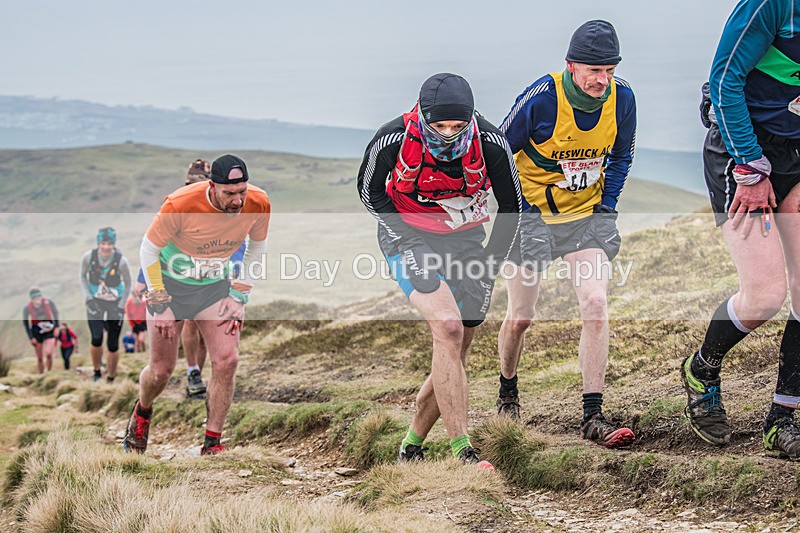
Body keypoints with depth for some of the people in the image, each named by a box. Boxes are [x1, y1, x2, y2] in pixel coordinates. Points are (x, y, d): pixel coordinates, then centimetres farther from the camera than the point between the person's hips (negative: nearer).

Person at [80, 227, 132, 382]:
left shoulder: (121, 261, -21)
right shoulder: (89, 257, -17)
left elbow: (128, 284, -6)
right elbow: (83, 276, 2)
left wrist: (121, 307, -10)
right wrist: (88, 297, -8)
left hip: (115, 304, 0)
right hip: (95, 302, 0)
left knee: (113, 345, -1)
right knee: (97, 339, -15)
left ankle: (111, 379, 18)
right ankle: (97, 372, 10)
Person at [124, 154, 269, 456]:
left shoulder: (258, 204, -19)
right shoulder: (181, 205, -30)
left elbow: (258, 244, 4)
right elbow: (149, 249, -14)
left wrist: (241, 292, 0)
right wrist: (158, 302, -14)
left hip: (216, 286, 3)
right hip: (170, 282, -3)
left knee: (227, 361, -13)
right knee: (161, 370, 2)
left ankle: (212, 443, -1)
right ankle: (142, 413, 37)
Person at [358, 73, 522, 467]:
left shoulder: (489, 142, -20)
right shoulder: (392, 140, -24)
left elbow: (511, 209, -3)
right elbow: (370, 191, -2)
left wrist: (489, 265, -4)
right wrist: (405, 240, -10)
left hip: (465, 238, 3)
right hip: (408, 236, -3)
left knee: (454, 354, 0)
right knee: (448, 329, -25)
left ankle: (412, 445, 21)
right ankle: (462, 451, -24)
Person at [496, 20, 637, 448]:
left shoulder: (621, 98, -11)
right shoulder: (541, 97, -22)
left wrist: (606, 205, 2)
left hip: (587, 213, 2)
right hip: (533, 213, -2)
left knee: (595, 305, -15)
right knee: (520, 316, 4)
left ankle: (593, 417, -11)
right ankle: (507, 392, 34)